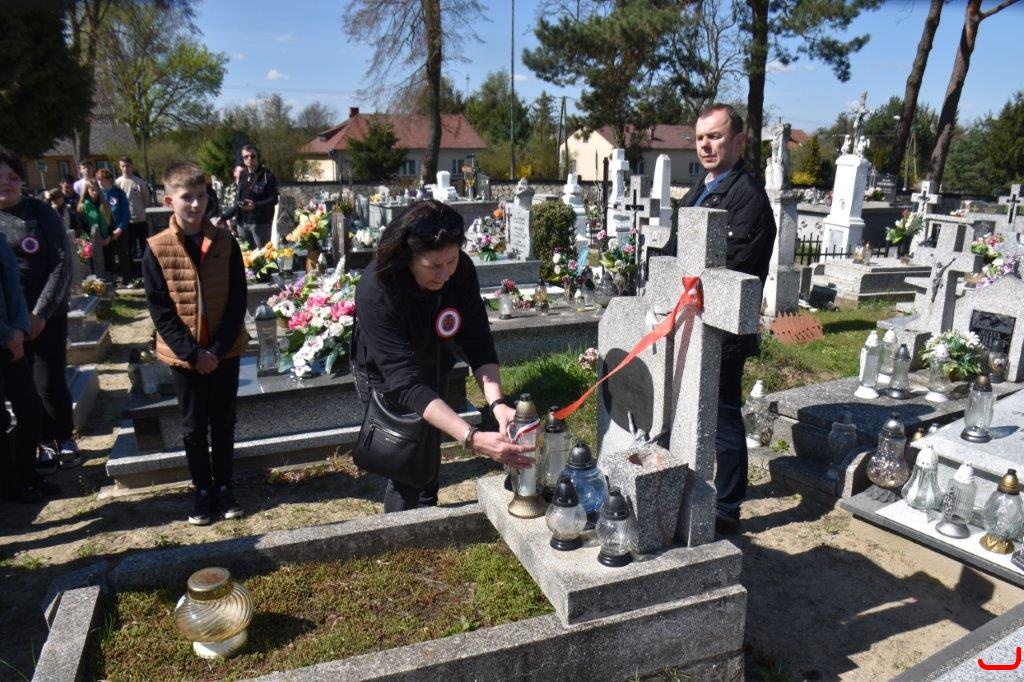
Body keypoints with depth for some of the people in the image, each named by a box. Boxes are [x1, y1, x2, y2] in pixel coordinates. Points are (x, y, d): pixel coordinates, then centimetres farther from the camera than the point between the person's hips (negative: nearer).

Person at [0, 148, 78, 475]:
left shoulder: (41, 212, -2)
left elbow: (62, 263, -7)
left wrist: (40, 313, -13)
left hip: (47, 315, -2)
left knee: (50, 383, 1)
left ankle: (65, 438, 22)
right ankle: (45, 442, 24)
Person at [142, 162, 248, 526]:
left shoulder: (225, 242, -4)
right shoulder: (156, 249, -7)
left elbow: (238, 300, -5)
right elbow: (160, 310, -8)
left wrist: (219, 348, -13)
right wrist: (193, 353, -15)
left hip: (225, 352, 1)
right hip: (184, 356, -1)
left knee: (224, 423, 12)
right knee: (194, 427, 12)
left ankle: (224, 485, 27)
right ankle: (203, 489, 26)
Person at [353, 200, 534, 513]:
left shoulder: (461, 271, -27)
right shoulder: (376, 293, -40)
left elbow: (478, 344, -23)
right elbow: (407, 385, -44)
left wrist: (497, 402, -41)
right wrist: (472, 438, -53)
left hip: (433, 368, 5)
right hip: (386, 378, -4)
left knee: (429, 456, 18)